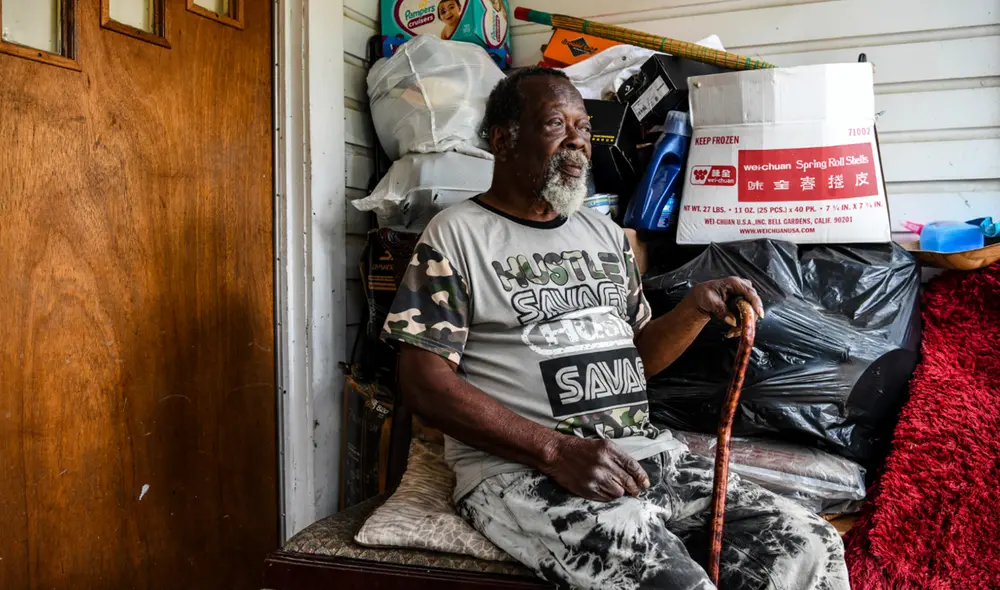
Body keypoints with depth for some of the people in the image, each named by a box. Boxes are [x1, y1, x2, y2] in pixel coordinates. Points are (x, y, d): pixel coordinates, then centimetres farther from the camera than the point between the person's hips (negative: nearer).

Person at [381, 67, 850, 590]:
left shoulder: (605, 233, 19)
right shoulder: (457, 234, -1)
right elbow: (426, 385, -9)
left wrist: (698, 306, 2)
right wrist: (557, 451, -19)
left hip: (644, 451, 6)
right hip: (519, 471, -6)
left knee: (813, 547, -10)